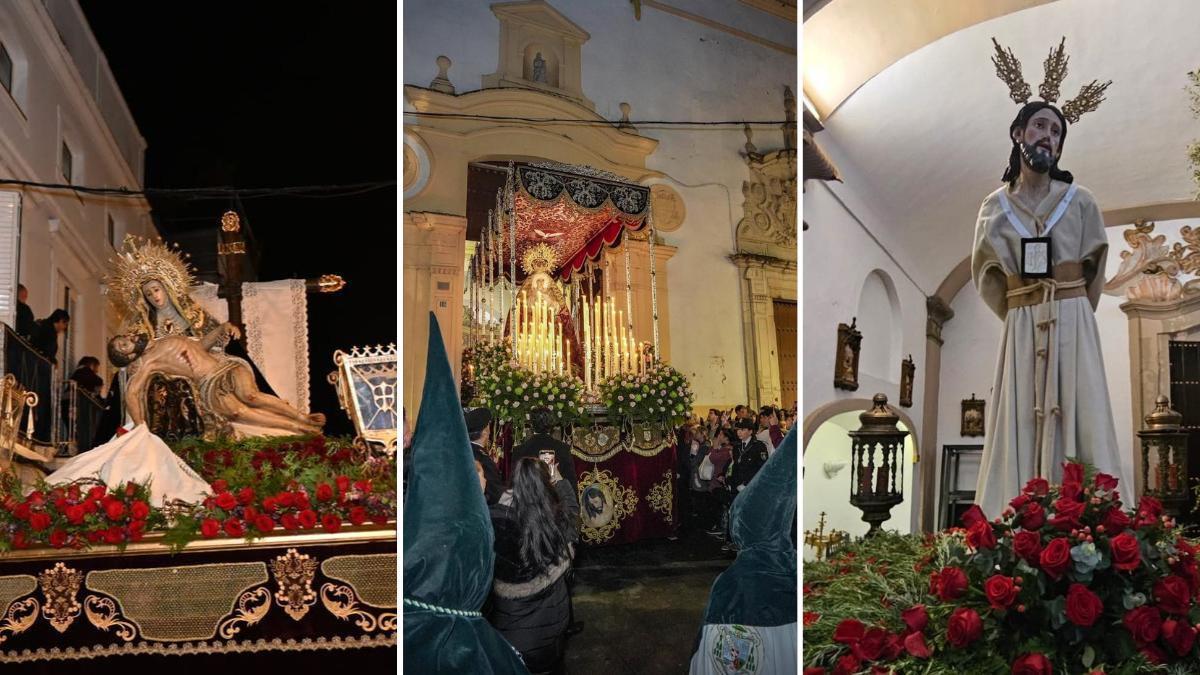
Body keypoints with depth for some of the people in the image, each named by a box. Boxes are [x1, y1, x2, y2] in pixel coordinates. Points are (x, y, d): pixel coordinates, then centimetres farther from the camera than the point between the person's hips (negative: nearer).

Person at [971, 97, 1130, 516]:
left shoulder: (1080, 202, 7)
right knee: (1020, 433, -5)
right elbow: (986, 277, 14)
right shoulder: (995, 208, 9)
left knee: (1079, 425, -8)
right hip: (1021, 331, 1)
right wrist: (1023, 315, 9)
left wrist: (1067, 313, 11)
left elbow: (1094, 270, 13)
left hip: (1073, 325, -1)